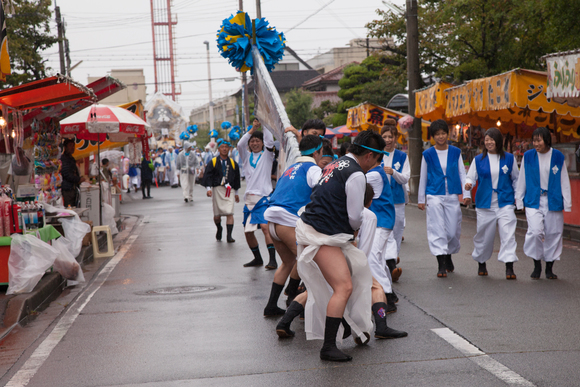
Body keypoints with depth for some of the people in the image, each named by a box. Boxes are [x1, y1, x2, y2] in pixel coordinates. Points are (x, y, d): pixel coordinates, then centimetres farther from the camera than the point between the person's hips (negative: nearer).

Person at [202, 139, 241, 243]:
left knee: (229, 213, -14)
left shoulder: (233, 163, 12)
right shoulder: (213, 162, 5)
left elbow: (236, 179, 19)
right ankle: (219, 229, 36)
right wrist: (208, 188, -12)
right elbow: (207, 176, 1)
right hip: (217, 189, -1)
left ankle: (229, 236, -14)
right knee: (217, 215, 5)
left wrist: (236, 193, 20)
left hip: (229, 190, 1)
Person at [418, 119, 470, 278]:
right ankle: (441, 265, -5)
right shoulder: (428, 154, 3)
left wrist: (466, 194, 1)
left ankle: (448, 256, 30)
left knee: (453, 230, 4)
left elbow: (462, 174, 8)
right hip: (434, 196, -1)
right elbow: (423, 177, 9)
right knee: (437, 230, -7)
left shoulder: (455, 152, 6)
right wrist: (421, 199, 10)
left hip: (452, 196, 2)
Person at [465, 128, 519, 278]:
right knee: (484, 235, 8)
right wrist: (468, 184, -19)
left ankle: (509, 267, -15)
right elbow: (471, 177, 3)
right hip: (484, 203, 1)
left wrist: (517, 196, 12)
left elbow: (515, 179, 15)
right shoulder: (478, 159, 4)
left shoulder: (509, 158, 5)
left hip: (505, 202, -1)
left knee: (508, 233, -13)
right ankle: (481, 263, 30)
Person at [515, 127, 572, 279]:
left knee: (553, 233, 2)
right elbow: (522, 179, 10)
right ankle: (537, 265, 4)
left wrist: (567, 202, 3)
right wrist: (519, 199, 10)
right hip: (534, 201, 0)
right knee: (535, 232, -15)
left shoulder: (558, 157, 1)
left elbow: (564, 181, 5)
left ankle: (549, 268, 18)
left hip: (553, 202, 0)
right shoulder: (528, 156, 2)